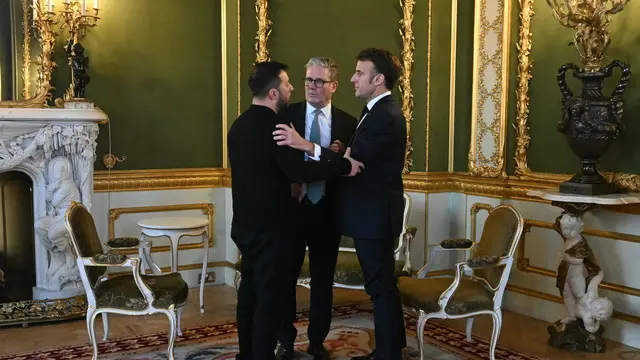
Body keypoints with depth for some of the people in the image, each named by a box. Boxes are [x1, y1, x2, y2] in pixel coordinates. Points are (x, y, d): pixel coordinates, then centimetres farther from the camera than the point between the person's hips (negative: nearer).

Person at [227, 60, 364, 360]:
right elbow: (298, 171, -27)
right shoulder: (272, 125, -19)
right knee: (270, 297, 1)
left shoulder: (239, 124, 9)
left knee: (250, 291, 17)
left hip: (245, 224, 9)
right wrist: (344, 165, -21)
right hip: (270, 227, -9)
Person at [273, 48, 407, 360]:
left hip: (375, 214, -10)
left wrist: (303, 144, -30)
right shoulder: (378, 112, 13)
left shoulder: (386, 117, -20)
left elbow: (354, 160, -27)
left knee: (381, 286, 0)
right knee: (382, 284, 18)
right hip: (371, 212, 10)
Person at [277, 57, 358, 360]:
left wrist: (342, 155, -16)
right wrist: (287, 185, -20)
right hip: (291, 205, -1)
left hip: (327, 209, 1)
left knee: (323, 278, 12)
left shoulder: (347, 122, 2)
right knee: (286, 276, 8)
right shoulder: (286, 114, -1)